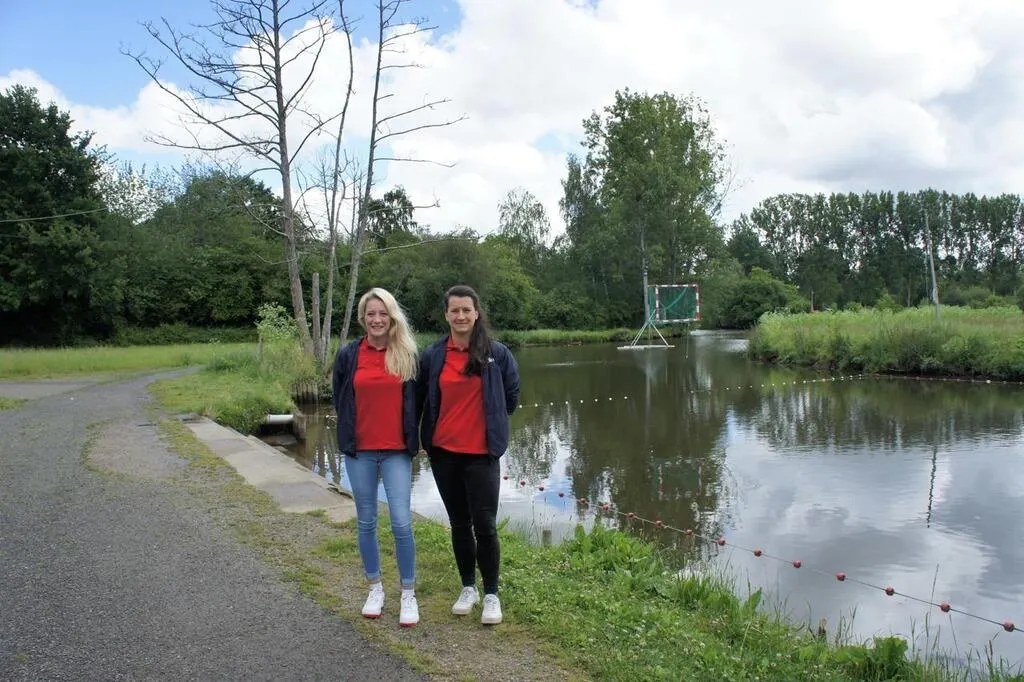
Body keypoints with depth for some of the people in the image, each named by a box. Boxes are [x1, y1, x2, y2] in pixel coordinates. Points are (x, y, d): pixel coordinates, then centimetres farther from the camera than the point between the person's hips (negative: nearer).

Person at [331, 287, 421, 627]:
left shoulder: (407, 355, -1)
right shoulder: (348, 355, 0)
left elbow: (415, 401, 8)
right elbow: (339, 399, 13)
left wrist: (409, 435, 6)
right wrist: (350, 434, 11)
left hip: (397, 451, -1)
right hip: (359, 451, 2)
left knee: (402, 522, -5)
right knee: (366, 522, 11)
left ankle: (408, 595, 10)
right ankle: (375, 588, 27)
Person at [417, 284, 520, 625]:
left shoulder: (497, 353, -3)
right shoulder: (432, 355, 0)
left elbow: (511, 395, 11)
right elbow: (419, 398, 11)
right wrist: (422, 436, 12)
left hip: (482, 453, -2)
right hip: (443, 452, 2)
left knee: (485, 524, -3)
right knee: (459, 523, 13)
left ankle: (491, 595, 14)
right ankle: (468, 588, 29)